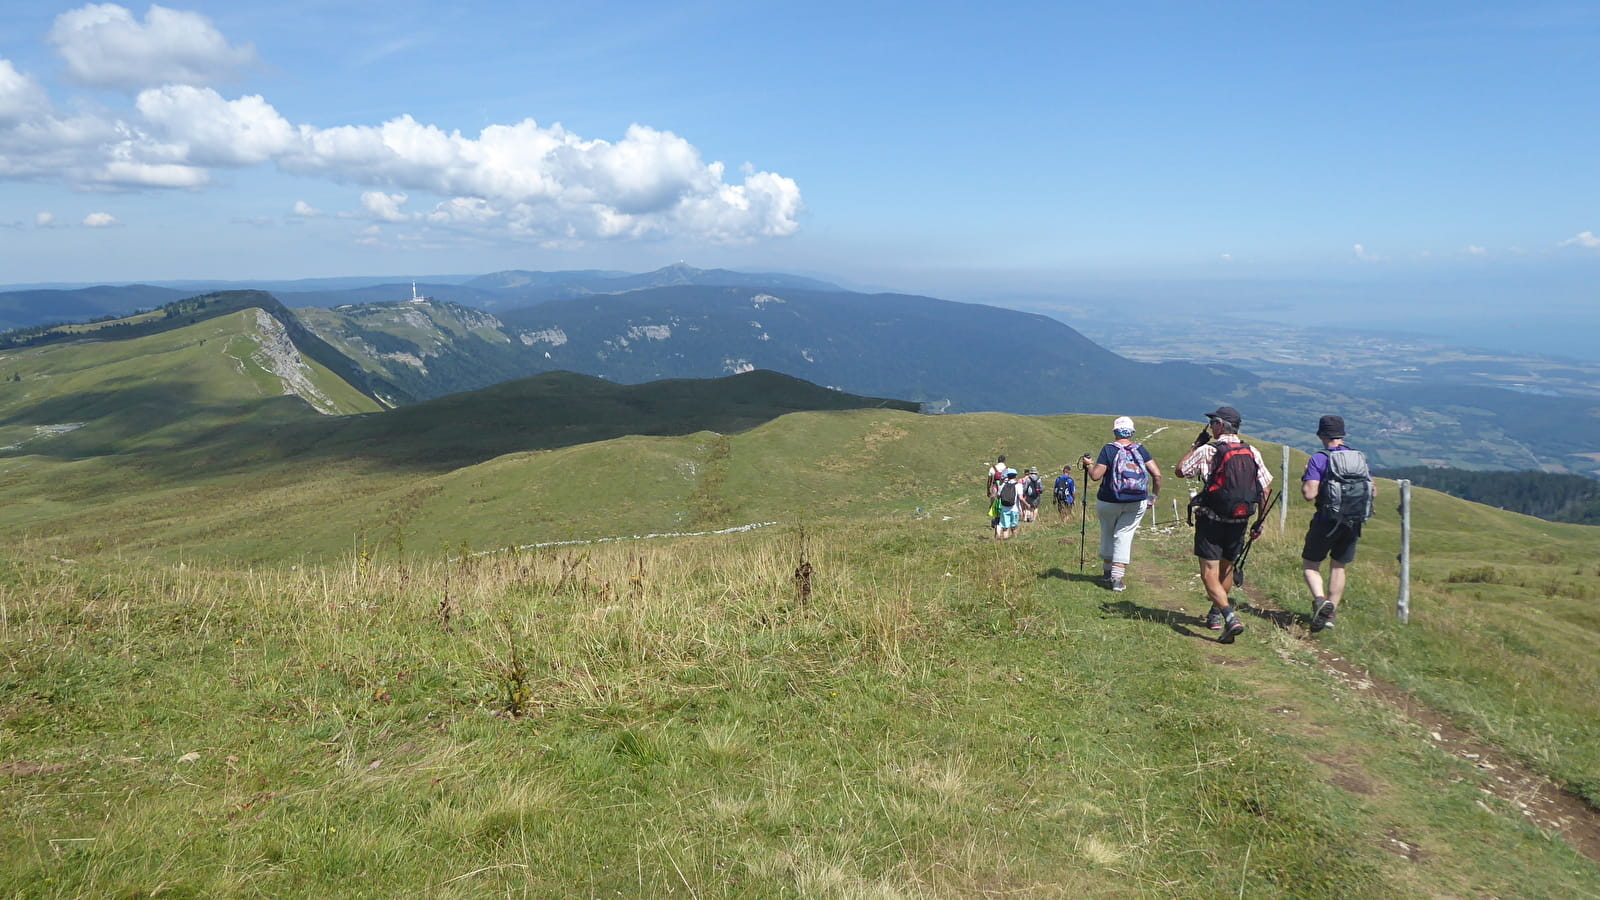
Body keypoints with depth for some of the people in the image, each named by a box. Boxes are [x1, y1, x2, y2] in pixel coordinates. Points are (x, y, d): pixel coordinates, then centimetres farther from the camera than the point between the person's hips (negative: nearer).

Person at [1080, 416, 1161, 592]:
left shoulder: (1108, 449, -9)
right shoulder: (1141, 450, -1)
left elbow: (1096, 476, -14)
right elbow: (1157, 474, -5)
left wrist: (1089, 464, 6)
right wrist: (1154, 495, 9)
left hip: (1109, 502, -1)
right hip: (1137, 504, 1)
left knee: (1107, 534, 17)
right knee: (1124, 536, 5)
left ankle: (1107, 572, 29)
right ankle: (1118, 577, -5)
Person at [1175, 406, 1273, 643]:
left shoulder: (1206, 451, -11)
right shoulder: (1253, 453, 3)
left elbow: (1180, 470, 2)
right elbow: (1265, 488, 5)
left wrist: (1197, 444, 10)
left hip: (1211, 521, -5)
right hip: (1239, 522, 5)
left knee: (1209, 574, -4)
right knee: (1226, 568, 21)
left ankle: (1230, 617, -21)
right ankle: (1215, 614, 35)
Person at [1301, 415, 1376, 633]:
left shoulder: (1319, 459, -11)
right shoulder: (1360, 457, 6)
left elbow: (1309, 494, -19)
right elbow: (1374, 492, 9)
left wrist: (1304, 481, 0)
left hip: (1327, 521, -5)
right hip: (1353, 524, 5)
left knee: (1311, 564, 9)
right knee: (1338, 566, 17)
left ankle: (1320, 599, -16)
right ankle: (1330, 614, 18)